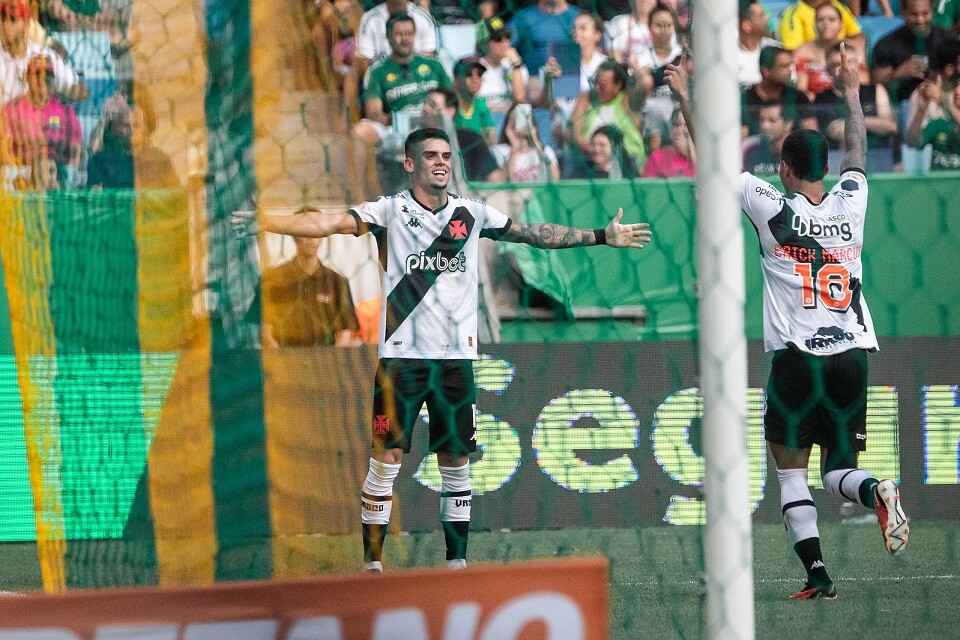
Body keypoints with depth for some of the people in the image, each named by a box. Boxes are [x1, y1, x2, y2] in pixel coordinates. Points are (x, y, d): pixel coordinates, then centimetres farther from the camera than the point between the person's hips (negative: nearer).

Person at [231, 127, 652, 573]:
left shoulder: (472, 214, 9)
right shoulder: (390, 210, -2)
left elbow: (534, 233, 14)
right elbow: (331, 223, -13)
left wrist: (603, 236, 14)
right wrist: (266, 223, -27)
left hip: (456, 357, 3)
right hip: (402, 356, -3)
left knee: (456, 461, 8)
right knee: (386, 457, -6)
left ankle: (457, 561, 17)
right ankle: (373, 562, 0)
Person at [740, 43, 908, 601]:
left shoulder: (774, 209, -5)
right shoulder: (851, 203, 5)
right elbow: (857, 152, 25)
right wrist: (852, 90, 37)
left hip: (796, 358, -3)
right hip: (853, 356, 3)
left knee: (791, 468, 6)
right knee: (840, 470, 10)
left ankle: (816, 571, -8)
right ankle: (874, 490, -26)